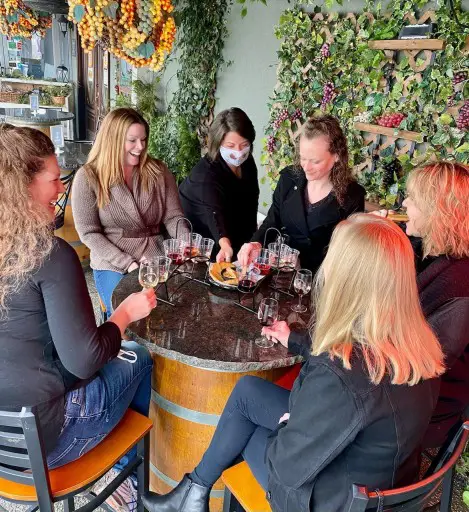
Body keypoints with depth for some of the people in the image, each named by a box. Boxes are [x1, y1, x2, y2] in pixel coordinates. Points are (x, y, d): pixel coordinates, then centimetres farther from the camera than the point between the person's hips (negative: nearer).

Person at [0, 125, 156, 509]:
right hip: (42, 437, -7)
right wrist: (126, 312, -8)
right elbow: (84, 360, -24)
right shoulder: (51, 254, -25)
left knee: (117, 354, 24)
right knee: (139, 358, 16)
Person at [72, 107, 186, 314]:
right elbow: (89, 233, -7)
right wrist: (128, 264, -15)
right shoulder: (88, 177, -5)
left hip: (158, 261, 3)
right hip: (113, 265, -2)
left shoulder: (158, 171, 4)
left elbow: (173, 217, 1)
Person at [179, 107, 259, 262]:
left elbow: (251, 201, 4)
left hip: (236, 237, 6)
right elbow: (214, 212, -45)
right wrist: (225, 245, -62)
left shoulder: (248, 163, -8)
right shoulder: (205, 173, -30)